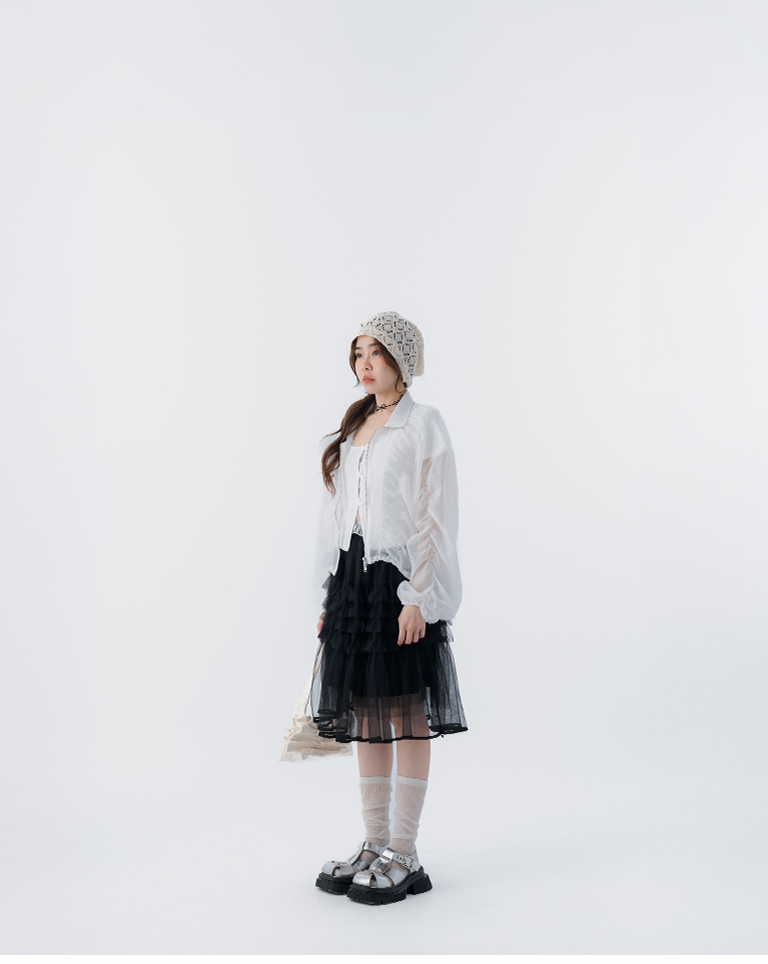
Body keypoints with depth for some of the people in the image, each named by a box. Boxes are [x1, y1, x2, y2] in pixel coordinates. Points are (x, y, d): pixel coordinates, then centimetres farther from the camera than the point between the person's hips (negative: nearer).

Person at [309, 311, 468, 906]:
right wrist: (329, 595, 12)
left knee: (407, 715, 0)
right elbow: (338, 514, 16)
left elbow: (436, 517, -10)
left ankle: (404, 856, 11)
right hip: (352, 577, 7)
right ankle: (374, 845, 22)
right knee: (364, 714, 11)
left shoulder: (423, 423, -4)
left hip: (399, 580, -7)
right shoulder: (354, 427, 16)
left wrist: (418, 596, -16)